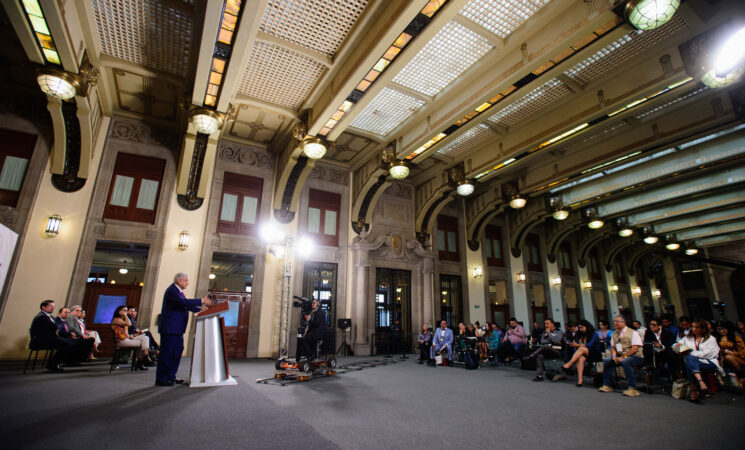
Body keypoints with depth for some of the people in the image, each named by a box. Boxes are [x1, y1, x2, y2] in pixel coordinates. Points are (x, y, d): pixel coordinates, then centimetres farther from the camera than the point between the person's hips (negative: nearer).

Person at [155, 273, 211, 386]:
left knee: (177, 351, 14)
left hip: (177, 328, 10)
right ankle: (161, 379, 6)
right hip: (170, 328, -10)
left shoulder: (178, 291, 16)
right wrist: (201, 301, -26)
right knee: (167, 352, -3)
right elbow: (184, 302, -29)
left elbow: (186, 305, 19)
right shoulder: (172, 290, -16)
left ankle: (170, 376, 23)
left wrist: (200, 309, 8)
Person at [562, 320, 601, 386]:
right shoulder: (580, 335, 18)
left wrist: (578, 345, -29)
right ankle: (580, 379, -45)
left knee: (582, 349, -33)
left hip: (595, 355, -4)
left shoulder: (594, 335, -2)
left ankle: (569, 364, -40)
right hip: (584, 354, 4)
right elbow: (577, 344, 10)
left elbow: (590, 345, -19)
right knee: (581, 358, -32)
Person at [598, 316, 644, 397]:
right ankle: (608, 385, -4)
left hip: (635, 356, -6)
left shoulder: (632, 333, -6)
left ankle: (633, 388, -28)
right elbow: (613, 347, 14)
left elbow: (635, 348, -15)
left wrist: (623, 357, -22)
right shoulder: (615, 334, 14)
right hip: (620, 356, 7)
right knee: (606, 361, -13)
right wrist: (614, 356, -7)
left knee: (625, 361, -36)